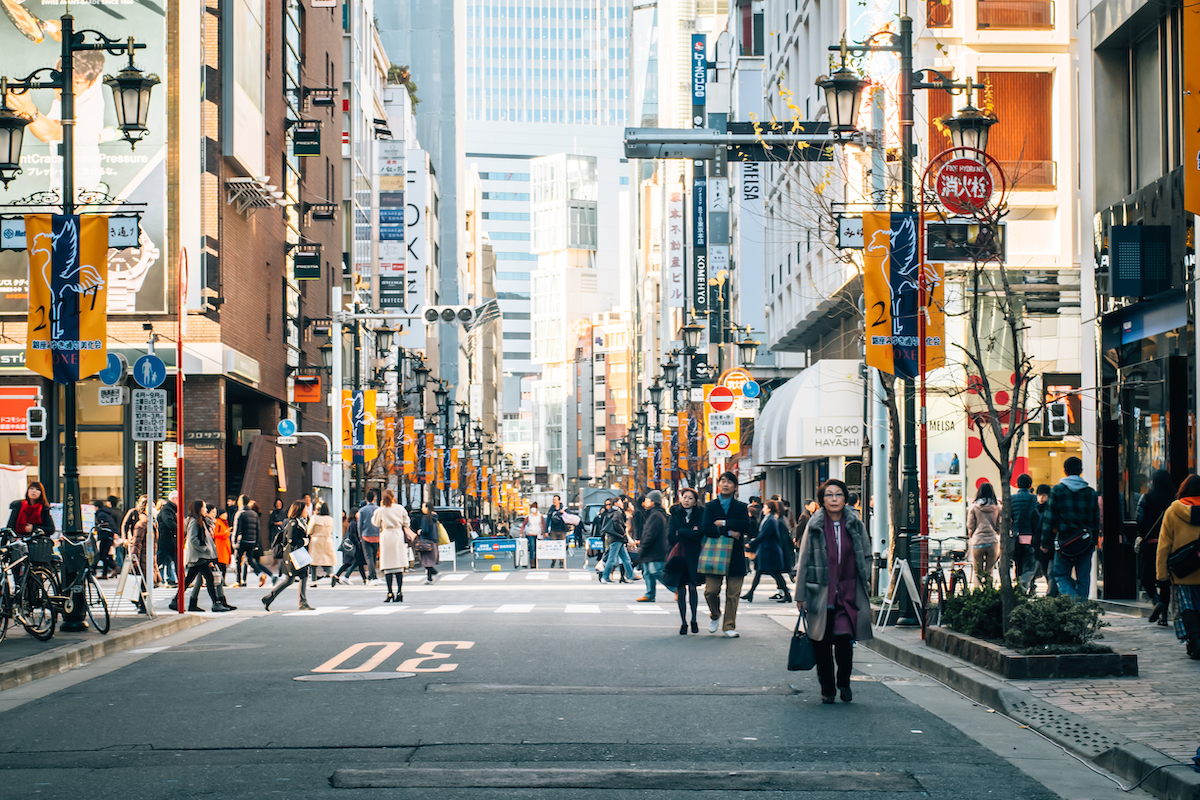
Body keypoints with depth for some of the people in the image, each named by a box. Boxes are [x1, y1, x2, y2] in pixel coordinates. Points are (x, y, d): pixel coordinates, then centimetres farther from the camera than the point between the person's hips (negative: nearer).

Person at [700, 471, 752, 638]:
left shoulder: (741, 507, 10)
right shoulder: (710, 506, 8)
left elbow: (746, 526, -7)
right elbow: (706, 528, -7)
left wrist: (724, 523, -11)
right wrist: (728, 532, -13)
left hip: (735, 555, 1)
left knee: (733, 593, -1)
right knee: (711, 591, -6)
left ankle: (729, 626, 8)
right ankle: (715, 616, 22)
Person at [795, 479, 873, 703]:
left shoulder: (855, 524, 5)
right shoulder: (814, 526, 0)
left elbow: (866, 556, 13)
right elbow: (804, 562, 3)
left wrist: (865, 583, 6)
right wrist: (800, 595, 1)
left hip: (849, 592, 1)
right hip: (821, 592, -1)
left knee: (844, 638, -9)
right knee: (822, 644, 3)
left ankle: (844, 682, 16)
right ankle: (827, 689, 19)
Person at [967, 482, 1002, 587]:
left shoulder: (974, 507, -4)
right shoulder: (997, 507, 1)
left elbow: (970, 526, 2)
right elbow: (999, 526, 6)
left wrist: (970, 535, 20)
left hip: (978, 542, -1)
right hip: (993, 542, 1)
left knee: (978, 572, 10)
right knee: (989, 572, 12)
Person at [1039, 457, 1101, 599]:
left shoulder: (1057, 490, -4)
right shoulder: (1090, 492, 6)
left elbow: (1049, 519, -4)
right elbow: (1096, 519, 11)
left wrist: (1045, 543, 2)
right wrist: (1094, 541, 20)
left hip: (1064, 541, -2)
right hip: (1086, 543, 3)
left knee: (1061, 575, 8)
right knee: (1083, 579, 9)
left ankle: (1073, 597, -17)